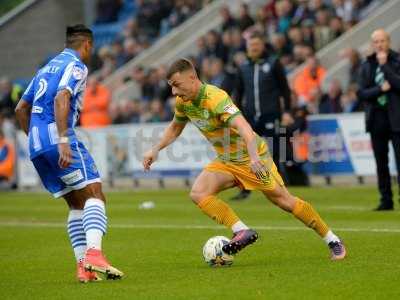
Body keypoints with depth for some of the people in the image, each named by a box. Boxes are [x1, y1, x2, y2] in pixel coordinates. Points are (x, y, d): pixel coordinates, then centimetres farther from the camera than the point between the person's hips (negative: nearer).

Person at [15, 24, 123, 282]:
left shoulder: (47, 67, 25)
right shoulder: (76, 66, -1)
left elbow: (21, 109, 27)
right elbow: (61, 99, -19)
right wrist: (63, 140, -24)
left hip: (36, 145, 8)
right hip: (56, 136, -8)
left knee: (77, 204, 12)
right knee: (95, 196, -12)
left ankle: (83, 266, 3)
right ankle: (94, 253, -32)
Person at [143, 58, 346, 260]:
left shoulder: (215, 98, -30)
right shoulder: (183, 102, -5)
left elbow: (243, 127, -45)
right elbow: (175, 127, 18)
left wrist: (254, 157, -59)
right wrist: (156, 150, 7)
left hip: (251, 158, -7)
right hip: (226, 161, 7)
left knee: (285, 202, -2)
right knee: (198, 193, -16)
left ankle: (333, 241, 14)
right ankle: (242, 231, -16)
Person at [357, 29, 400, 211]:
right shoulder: (367, 65, 9)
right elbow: (361, 93, 3)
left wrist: (384, 65, -15)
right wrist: (381, 89, -12)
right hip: (376, 119, 4)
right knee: (381, 163, 8)